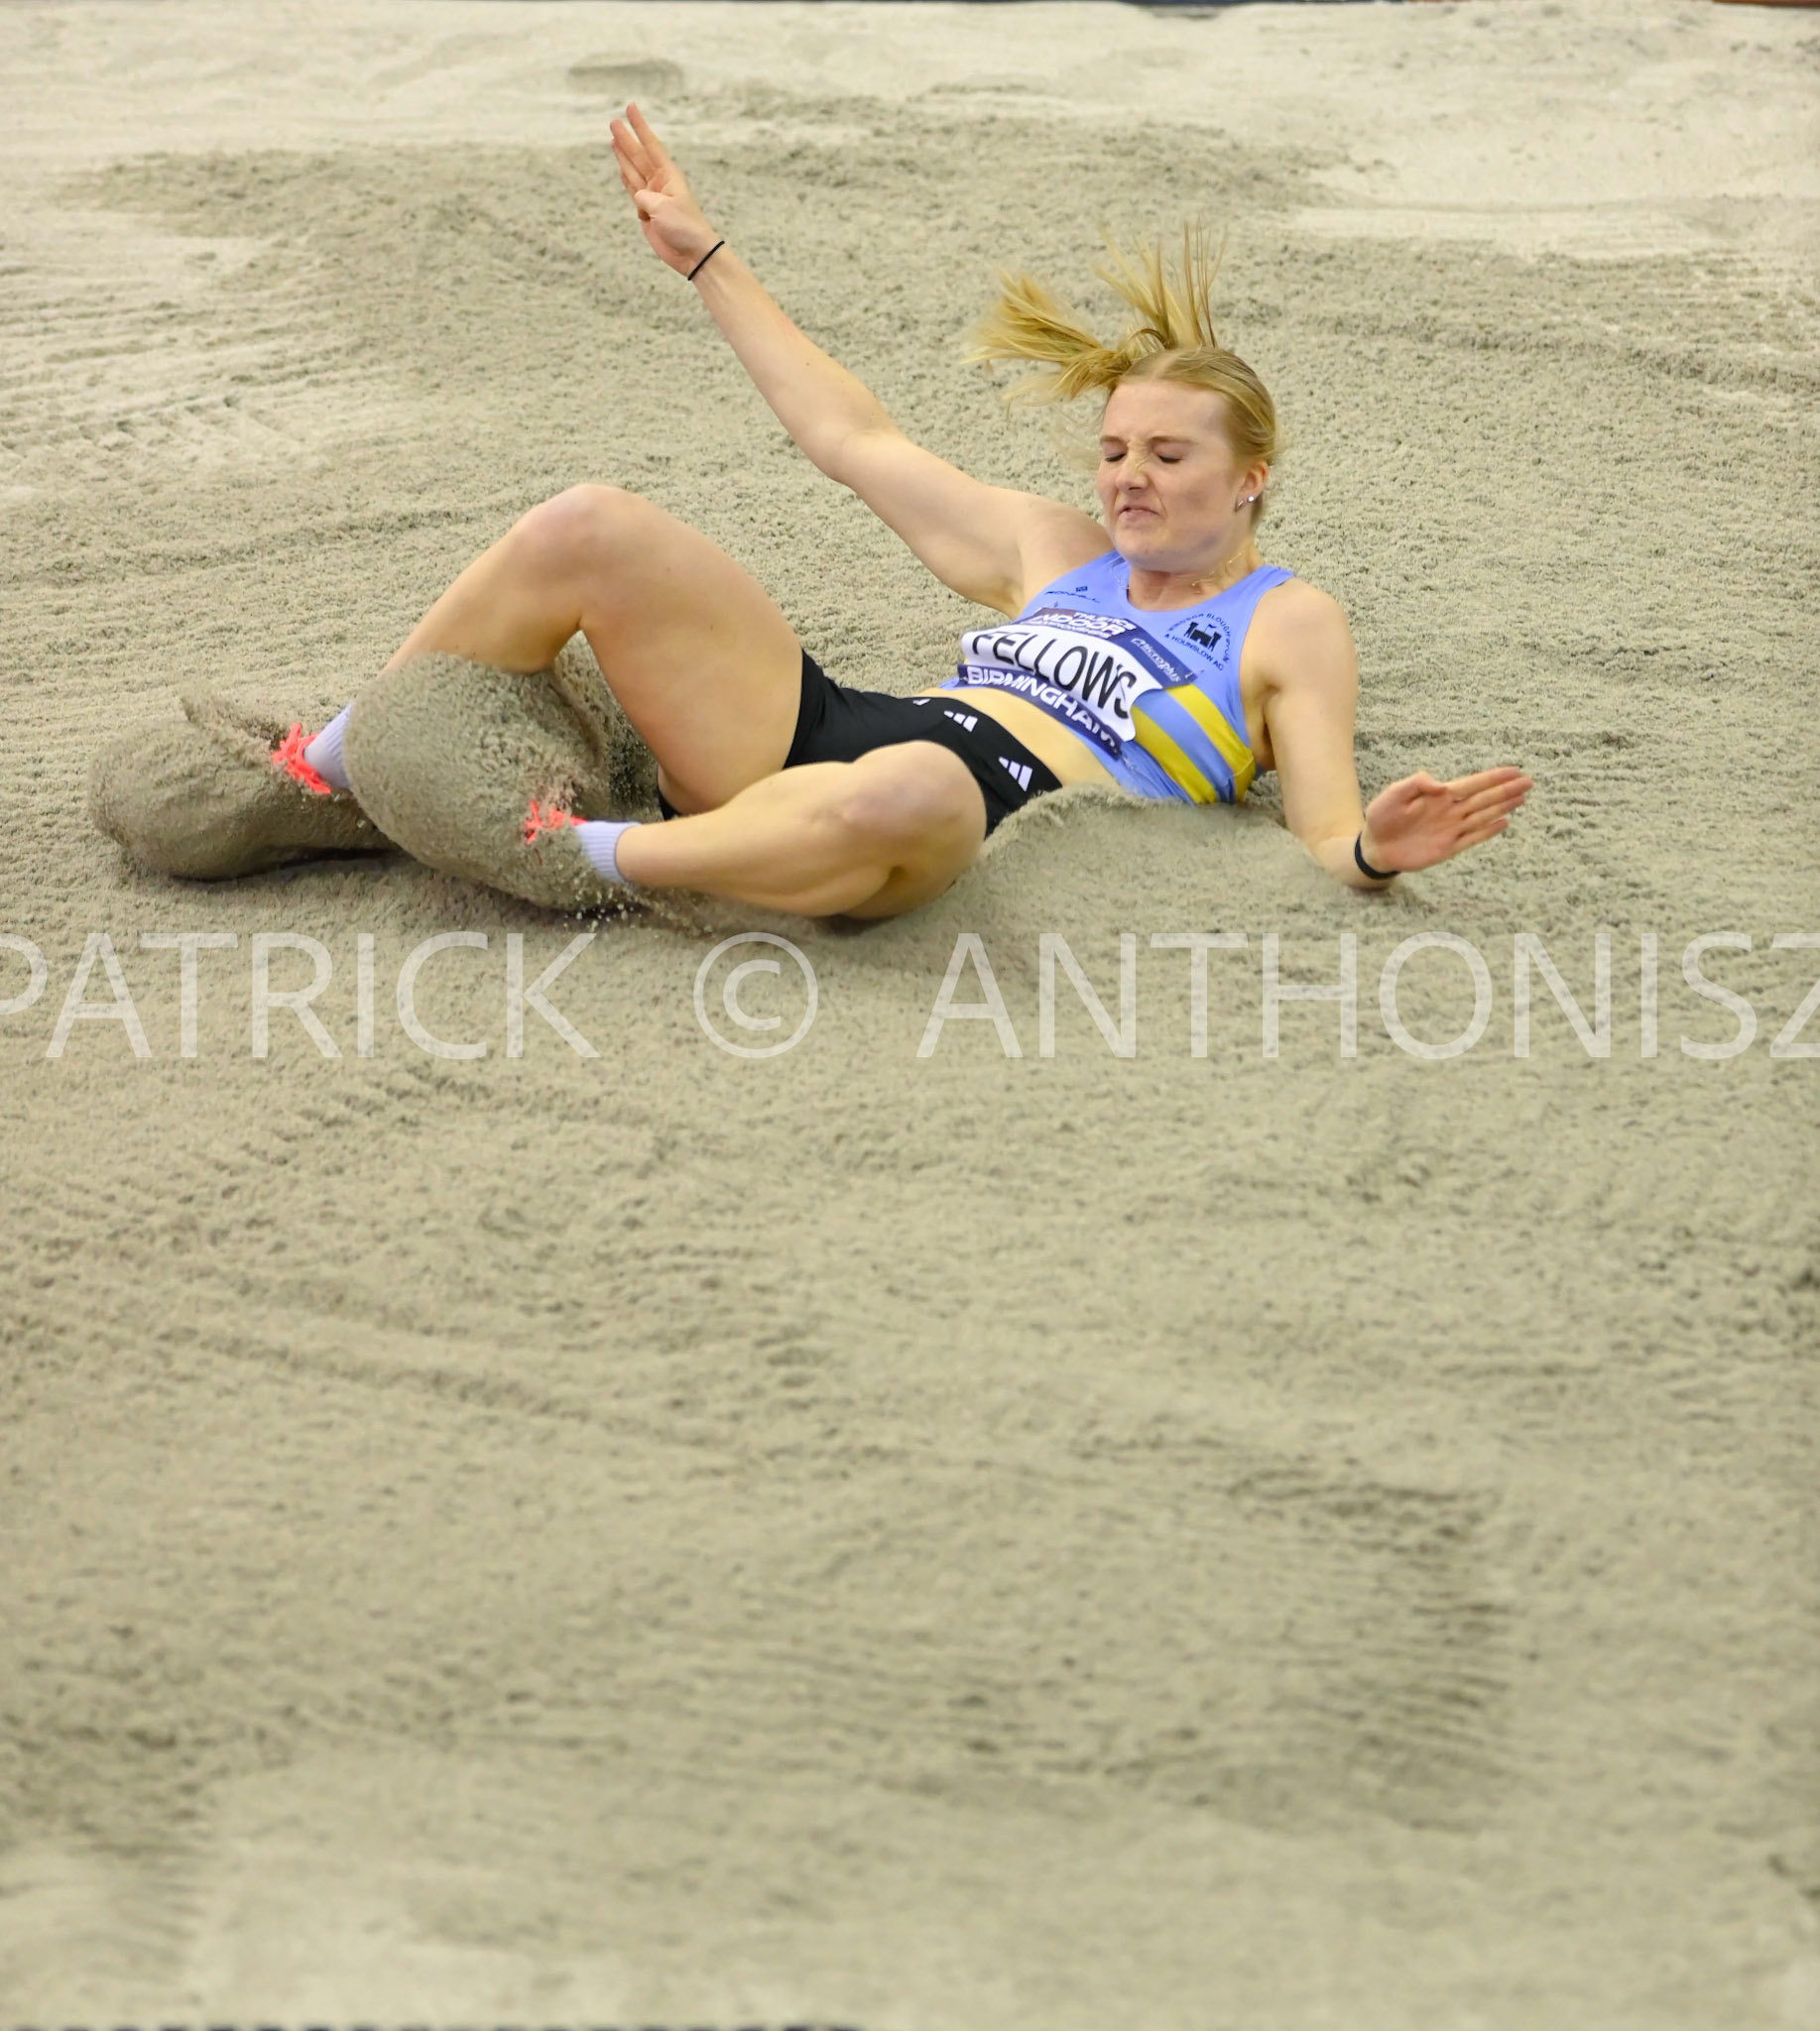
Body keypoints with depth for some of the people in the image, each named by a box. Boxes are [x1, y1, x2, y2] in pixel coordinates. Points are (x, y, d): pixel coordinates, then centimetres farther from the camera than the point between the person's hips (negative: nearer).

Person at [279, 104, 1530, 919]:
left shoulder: (1289, 625, 13)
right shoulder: (1055, 552, 29)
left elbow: (1322, 835, 1)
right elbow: (856, 439, 32)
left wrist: (1374, 850, -25)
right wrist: (707, 259, 34)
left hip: (983, 817, -6)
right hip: (819, 735, 6)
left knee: (901, 792, -47)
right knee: (587, 531, -13)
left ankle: (593, 860, -28)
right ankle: (327, 769, -1)